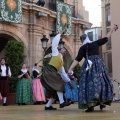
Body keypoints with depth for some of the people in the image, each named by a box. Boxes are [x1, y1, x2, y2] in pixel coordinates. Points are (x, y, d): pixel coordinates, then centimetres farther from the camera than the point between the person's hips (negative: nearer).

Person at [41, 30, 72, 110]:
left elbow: (63, 73, 25)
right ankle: (62, 102, -27)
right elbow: (55, 42, 8)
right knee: (59, 84, -18)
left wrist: (68, 81, 19)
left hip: (52, 74, 8)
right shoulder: (55, 53, 12)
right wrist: (60, 34, 17)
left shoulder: (61, 62, 26)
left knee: (55, 90, 5)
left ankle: (48, 106, 10)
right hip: (49, 72, -8)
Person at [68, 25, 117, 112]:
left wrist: (70, 69, -6)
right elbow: (106, 38, 24)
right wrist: (112, 30, 36)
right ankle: (102, 102, 11)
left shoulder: (83, 48, 6)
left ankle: (91, 104, -21)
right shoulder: (95, 43, 15)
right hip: (99, 63, 3)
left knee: (90, 83, -8)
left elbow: (77, 60, -3)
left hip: (89, 65, -3)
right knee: (101, 81, 13)